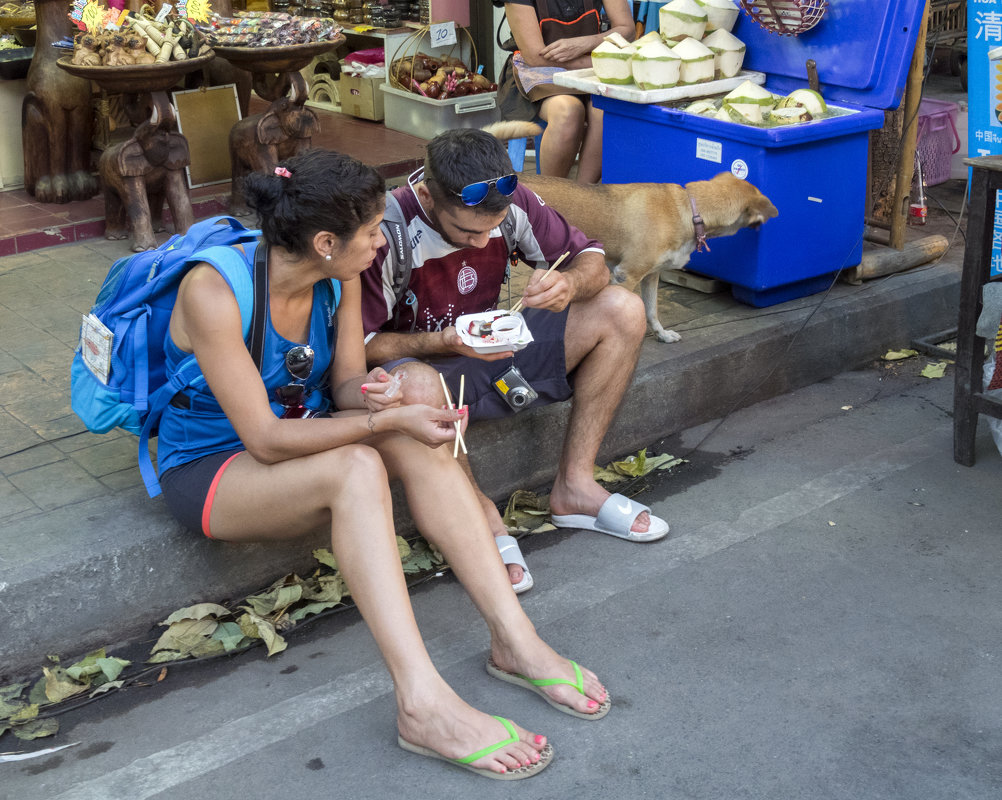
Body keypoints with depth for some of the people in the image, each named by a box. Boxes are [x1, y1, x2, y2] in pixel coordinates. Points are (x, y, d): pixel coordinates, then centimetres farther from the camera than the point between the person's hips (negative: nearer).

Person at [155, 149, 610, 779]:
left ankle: (515, 641, -24)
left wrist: (368, 396, -25)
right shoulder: (214, 291, -27)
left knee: (419, 442, -23)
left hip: (302, 435, 6)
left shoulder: (339, 277, -7)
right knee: (355, 469, -35)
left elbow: (344, 385, 0)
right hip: (211, 469, -6)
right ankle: (423, 703, -42)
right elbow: (265, 439, -28)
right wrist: (387, 420, -33)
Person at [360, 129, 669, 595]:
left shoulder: (510, 202, -12)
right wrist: (445, 341, -33)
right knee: (415, 390, -43)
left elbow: (591, 259, -3)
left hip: (494, 349, 6)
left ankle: (573, 486, -6)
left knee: (622, 311, -10)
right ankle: (481, 514, -15)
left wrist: (570, 283, -27)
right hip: (420, 360, -5)